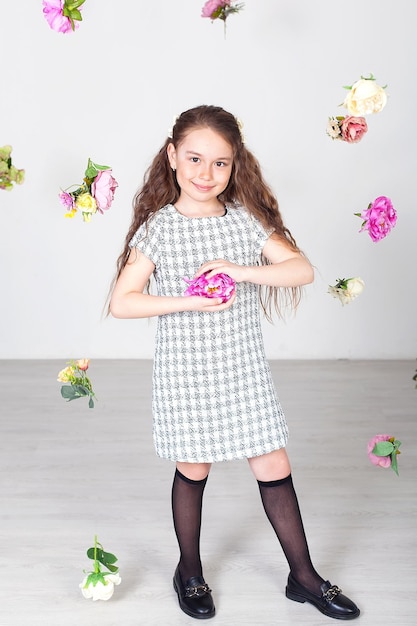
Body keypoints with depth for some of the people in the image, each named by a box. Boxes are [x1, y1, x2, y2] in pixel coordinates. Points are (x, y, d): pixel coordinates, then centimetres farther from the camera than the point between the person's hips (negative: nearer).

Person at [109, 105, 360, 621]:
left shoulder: (247, 220, -1)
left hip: (243, 369, 2)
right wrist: (190, 301, -20)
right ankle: (189, 571, 34)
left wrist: (238, 271, -21)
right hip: (185, 371, -2)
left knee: (274, 468, 7)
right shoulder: (159, 227, -7)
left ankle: (303, 576, 24)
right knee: (193, 471, 11)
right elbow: (121, 301, -10)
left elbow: (303, 269, -8)